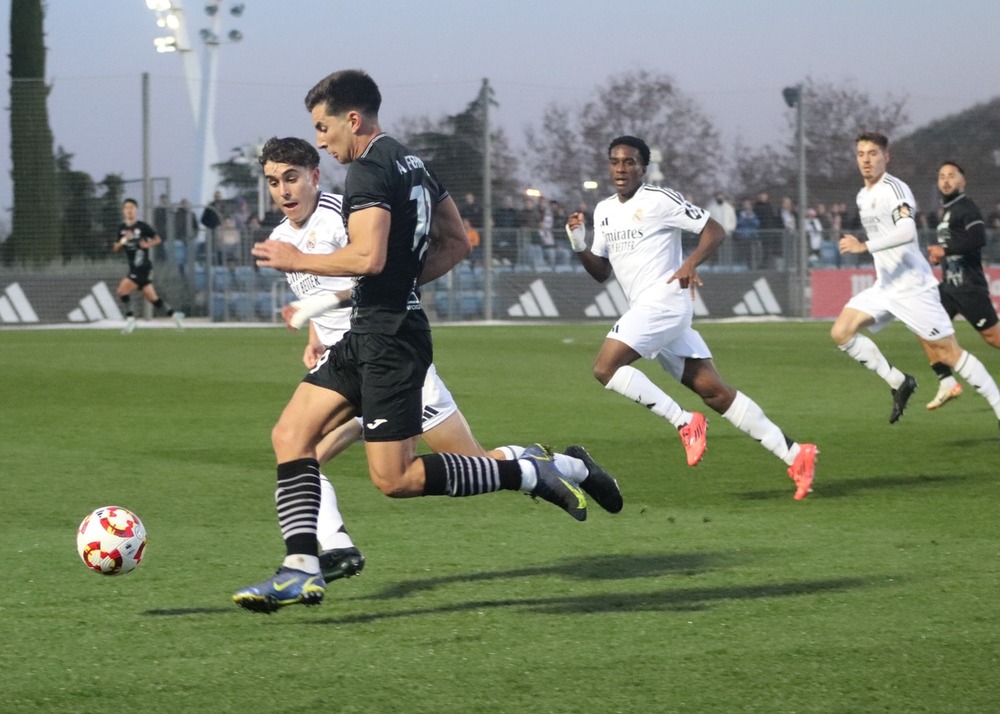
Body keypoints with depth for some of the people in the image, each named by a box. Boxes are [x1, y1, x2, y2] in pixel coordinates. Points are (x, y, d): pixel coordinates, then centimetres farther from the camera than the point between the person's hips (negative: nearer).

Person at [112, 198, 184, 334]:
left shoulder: (142, 226, -7)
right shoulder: (121, 228, 8)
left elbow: (158, 239, 2)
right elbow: (116, 249, 10)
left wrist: (148, 244, -17)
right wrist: (123, 240, -9)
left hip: (143, 267, -6)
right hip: (134, 268, 6)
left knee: (122, 290, -16)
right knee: (152, 298, 11)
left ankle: (130, 318, -4)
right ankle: (174, 314, 23)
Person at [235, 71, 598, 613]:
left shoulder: (368, 170, -14)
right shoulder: (412, 164, 15)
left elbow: (368, 257, -26)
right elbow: (456, 243, 21)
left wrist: (297, 261, -13)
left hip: (388, 337, -10)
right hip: (369, 333, 10)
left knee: (395, 479, -6)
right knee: (290, 435, 3)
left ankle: (529, 474, 0)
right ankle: (301, 571, -3)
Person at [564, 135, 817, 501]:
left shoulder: (659, 200, -5)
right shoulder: (604, 211, 19)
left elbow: (714, 230, -5)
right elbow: (601, 272, 24)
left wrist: (691, 263, -21)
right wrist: (579, 245, 6)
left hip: (663, 300, -8)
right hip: (647, 309, 8)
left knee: (606, 367, -18)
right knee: (715, 392, 2)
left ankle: (684, 422, -13)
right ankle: (794, 455, 1)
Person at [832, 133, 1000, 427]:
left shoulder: (893, 188, -15)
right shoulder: (863, 196, 14)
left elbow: (907, 231, -31)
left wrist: (865, 246, -36)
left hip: (913, 287, -8)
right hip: (884, 287, 8)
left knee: (947, 352, -7)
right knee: (841, 332, -7)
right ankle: (898, 383, 3)